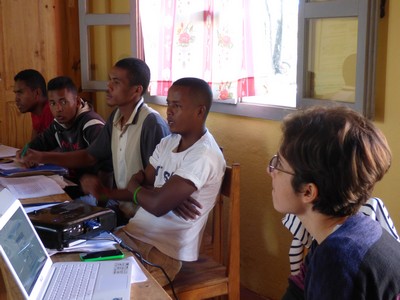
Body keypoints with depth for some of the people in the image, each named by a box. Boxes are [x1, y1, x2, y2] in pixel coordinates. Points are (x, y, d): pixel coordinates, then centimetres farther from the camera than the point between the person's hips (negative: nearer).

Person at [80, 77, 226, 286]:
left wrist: (133, 188, -2)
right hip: (133, 233, 8)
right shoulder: (168, 142, 9)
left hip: (166, 250, -8)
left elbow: (158, 205, -23)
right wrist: (101, 190, -7)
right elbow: (142, 186, 11)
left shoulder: (203, 156, -19)